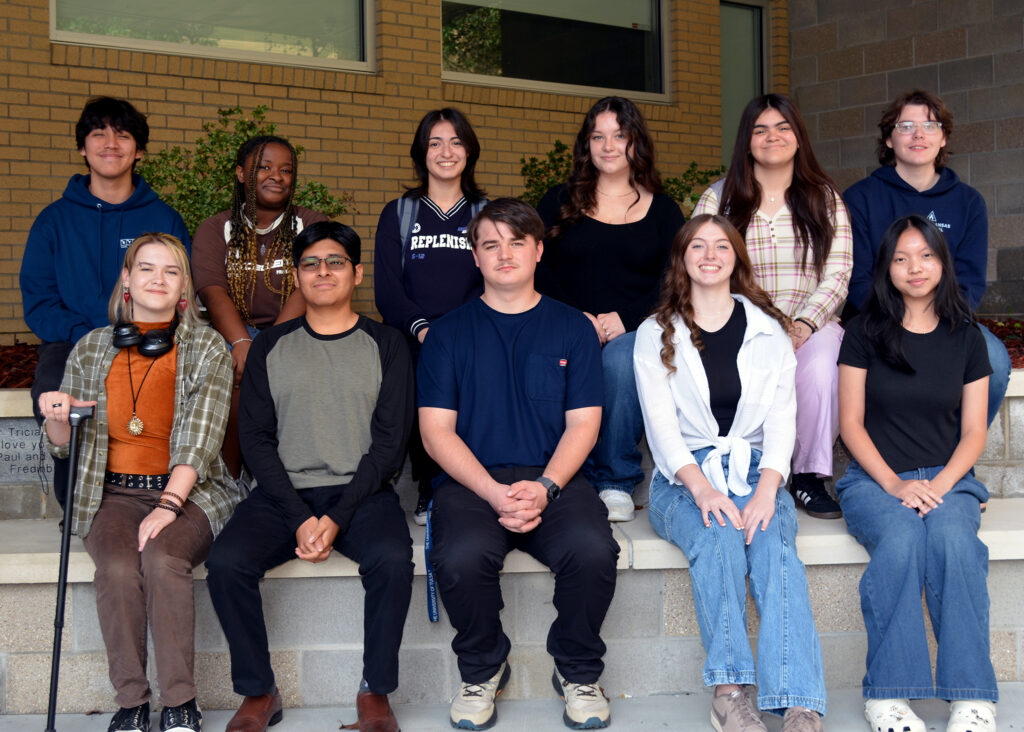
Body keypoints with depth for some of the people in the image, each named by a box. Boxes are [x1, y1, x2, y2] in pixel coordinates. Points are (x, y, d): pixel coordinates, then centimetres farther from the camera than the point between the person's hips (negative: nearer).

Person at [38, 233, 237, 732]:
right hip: (114, 493, 2)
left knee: (162, 560, -32)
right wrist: (56, 418, -8)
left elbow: (200, 438, -8)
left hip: (187, 490, -2)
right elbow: (64, 446, 16)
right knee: (118, 567, -29)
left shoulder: (208, 349, 4)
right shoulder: (90, 349, 12)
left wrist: (169, 504, -21)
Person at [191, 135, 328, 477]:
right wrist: (242, 342, -26)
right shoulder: (215, 229, 12)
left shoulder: (312, 225, 10)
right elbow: (213, 291, -6)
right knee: (237, 365, -32)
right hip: (235, 334, 1)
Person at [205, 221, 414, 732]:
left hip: (361, 492, -1)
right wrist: (300, 518, -11)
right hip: (282, 493, 2)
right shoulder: (270, 347, 12)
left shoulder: (385, 345, 8)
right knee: (226, 563, -25)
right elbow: (256, 441, 4)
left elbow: (390, 442, 0)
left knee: (392, 559, -32)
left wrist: (337, 518, -13)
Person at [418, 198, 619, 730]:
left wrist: (545, 488, -13)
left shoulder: (572, 328, 13)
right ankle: (481, 671, -1)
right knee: (461, 557, -32)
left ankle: (578, 672, -2)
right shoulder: (448, 333, 10)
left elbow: (582, 423, 6)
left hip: (553, 479, 1)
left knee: (591, 548, -30)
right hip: (471, 481, 0)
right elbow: (437, 432, 2)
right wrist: (496, 493, -14)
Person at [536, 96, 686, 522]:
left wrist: (625, 320, -11)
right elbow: (539, 273, 6)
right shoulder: (559, 204, 16)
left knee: (621, 360, -35)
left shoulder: (662, 210, 15)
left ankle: (616, 483, -19)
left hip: (636, 333, 0)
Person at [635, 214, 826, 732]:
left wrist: (767, 488, -16)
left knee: (772, 545, -30)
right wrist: (701, 487, -20)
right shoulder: (655, 335, 9)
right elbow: (660, 422, -1)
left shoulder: (769, 329, 14)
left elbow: (782, 417, 4)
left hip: (756, 470, 1)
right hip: (685, 475, -1)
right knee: (717, 537, -34)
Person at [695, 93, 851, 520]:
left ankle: (810, 476, -19)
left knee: (820, 368, -35)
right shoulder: (717, 199, 11)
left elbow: (837, 274, 4)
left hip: (812, 326, 1)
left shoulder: (825, 199, 14)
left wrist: (804, 325, -14)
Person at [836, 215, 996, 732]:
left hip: (947, 479, 1)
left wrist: (939, 485, -11)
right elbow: (851, 422, 2)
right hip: (875, 479, -1)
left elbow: (973, 433, 8)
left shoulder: (965, 338, 11)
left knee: (953, 538, -33)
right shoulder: (866, 332, 6)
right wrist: (894, 483, -12)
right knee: (901, 538, -34)